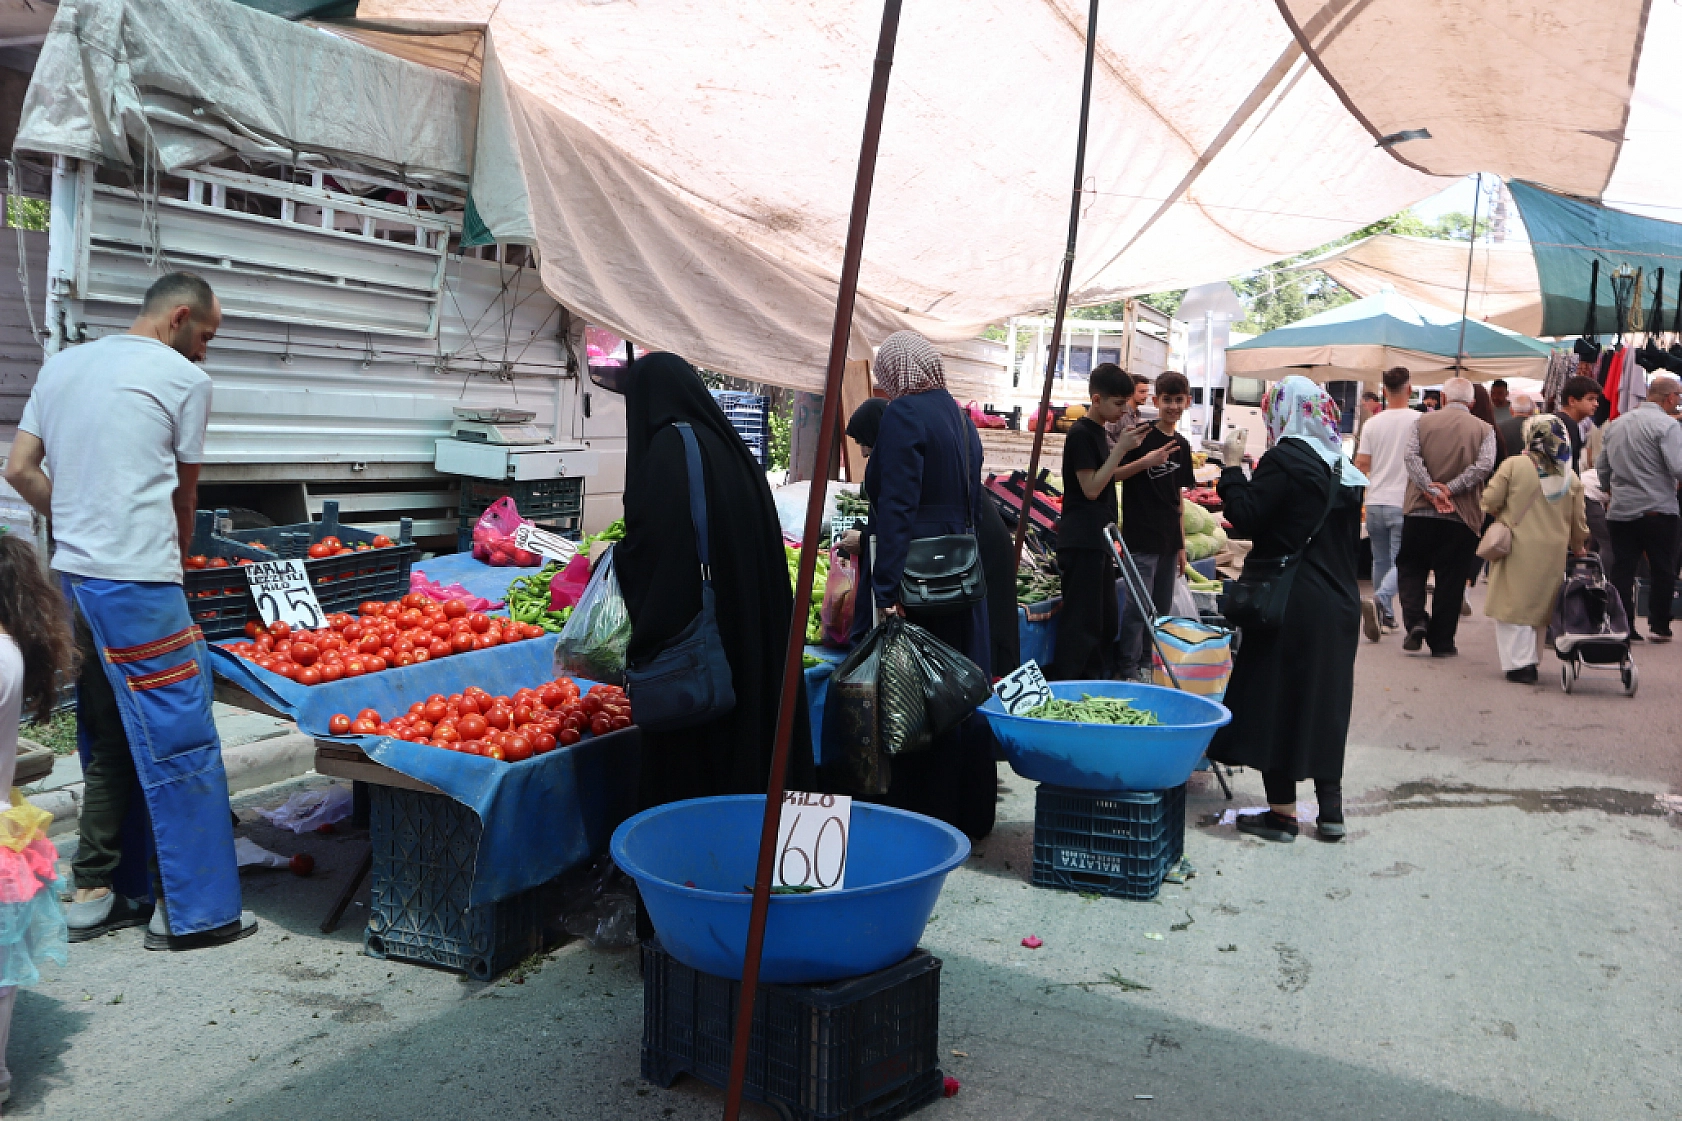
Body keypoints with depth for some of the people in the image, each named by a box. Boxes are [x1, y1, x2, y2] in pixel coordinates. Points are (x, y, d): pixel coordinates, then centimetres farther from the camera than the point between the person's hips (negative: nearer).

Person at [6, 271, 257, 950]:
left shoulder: (63, 364, 16)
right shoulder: (184, 377, -3)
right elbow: (184, 495, 5)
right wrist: (177, 558, 19)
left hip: (72, 572, 8)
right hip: (136, 582, -8)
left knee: (109, 741, 17)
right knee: (179, 742, -2)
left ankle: (98, 894, 23)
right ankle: (194, 912, 2)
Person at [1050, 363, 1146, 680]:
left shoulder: (1098, 433, 14)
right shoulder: (1080, 434, -14)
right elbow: (1091, 488, -18)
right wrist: (1121, 448, -18)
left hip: (1099, 539, 10)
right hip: (1081, 542, -10)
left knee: (1105, 618, 15)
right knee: (1082, 620, -8)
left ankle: (1098, 681, 25)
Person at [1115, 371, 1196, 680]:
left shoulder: (1182, 445, 12)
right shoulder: (1141, 436, -7)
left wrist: (1182, 544, 17)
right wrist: (1144, 462, -29)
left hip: (1169, 541, 7)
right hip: (1141, 539, -7)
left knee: (1162, 609, 12)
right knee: (1139, 608, -6)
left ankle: (1151, 666, 23)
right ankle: (1129, 673, 2)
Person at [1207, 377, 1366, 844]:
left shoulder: (1284, 459, -13)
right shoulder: (1343, 468, 11)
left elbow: (1245, 517, -16)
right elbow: (1351, 539, 17)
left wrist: (1232, 465, -7)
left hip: (1292, 604, -8)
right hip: (1340, 603, 8)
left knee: (1276, 696, 1)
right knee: (1325, 699, 13)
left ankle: (1283, 810, 4)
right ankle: (1330, 811, 18)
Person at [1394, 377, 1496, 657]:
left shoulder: (1424, 422, 4)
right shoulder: (1484, 429, 3)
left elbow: (1410, 456, -10)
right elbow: (1485, 464, -12)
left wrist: (1431, 489, -14)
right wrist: (1450, 489, -11)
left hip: (1419, 511, 0)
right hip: (1461, 517, 0)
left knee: (1410, 566, 16)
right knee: (1451, 578, 7)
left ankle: (1415, 619, -5)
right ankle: (1441, 641, 10)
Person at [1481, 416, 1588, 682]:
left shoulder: (1514, 466, -9)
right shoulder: (1571, 477, 5)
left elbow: (1490, 501, -7)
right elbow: (1578, 523, 10)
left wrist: (1504, 515, 14)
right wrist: (1578, 548, 26)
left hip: (1518, 549, -4)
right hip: (1554, 553, 4)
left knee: (1514, 605, 2)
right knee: (1540, 606, 14)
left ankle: (1519, 663, -4)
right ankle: (1530, 661, 19)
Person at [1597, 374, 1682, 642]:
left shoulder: (1616, 424, 10)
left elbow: (1601, 468, 16)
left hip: (1620, 510, 5)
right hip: (1657, 510, -5)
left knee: (1622, 570, 7)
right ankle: (1658, 627, 11)